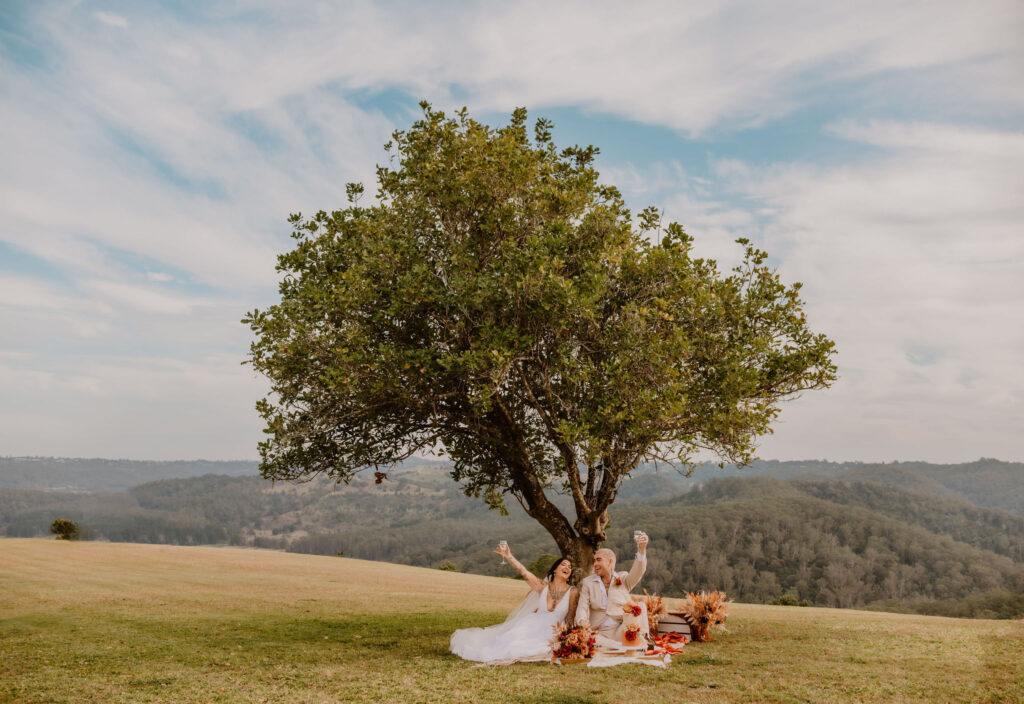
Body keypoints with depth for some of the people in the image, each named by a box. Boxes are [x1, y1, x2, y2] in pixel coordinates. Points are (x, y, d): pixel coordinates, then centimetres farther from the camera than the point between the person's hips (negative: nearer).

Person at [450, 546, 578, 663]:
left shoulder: (572, 592, -5)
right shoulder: (543, 586, -1)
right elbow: (524, 572, -10)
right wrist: (509, 557, -20)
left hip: (551, 634, -2)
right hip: (532, 628, 2)